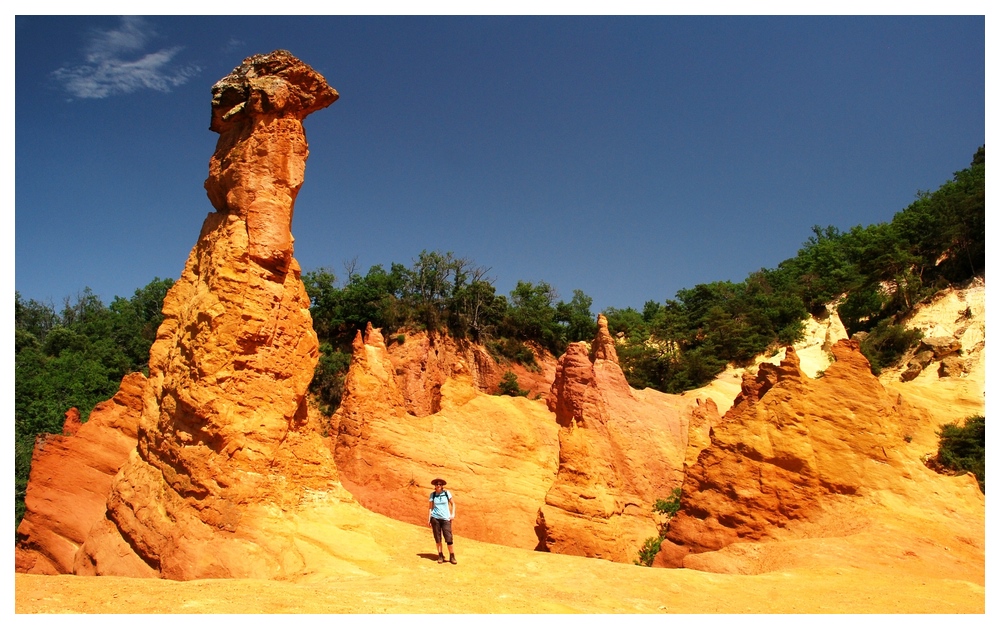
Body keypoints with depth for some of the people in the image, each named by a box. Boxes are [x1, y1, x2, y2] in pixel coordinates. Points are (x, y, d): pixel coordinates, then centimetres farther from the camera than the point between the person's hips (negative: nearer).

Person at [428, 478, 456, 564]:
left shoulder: (447, 493, 2)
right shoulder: (432, 494, 4)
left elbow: (453, 504, 10)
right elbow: (431, 507, 7)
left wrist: (453, 514, -1)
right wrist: (429, 519, 3)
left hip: (446, 519, -1)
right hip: (435, 518, 1)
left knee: (449, 538, -6)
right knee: (437, 538, 2)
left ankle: (452, 557, 5)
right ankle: (440, 556, 14)